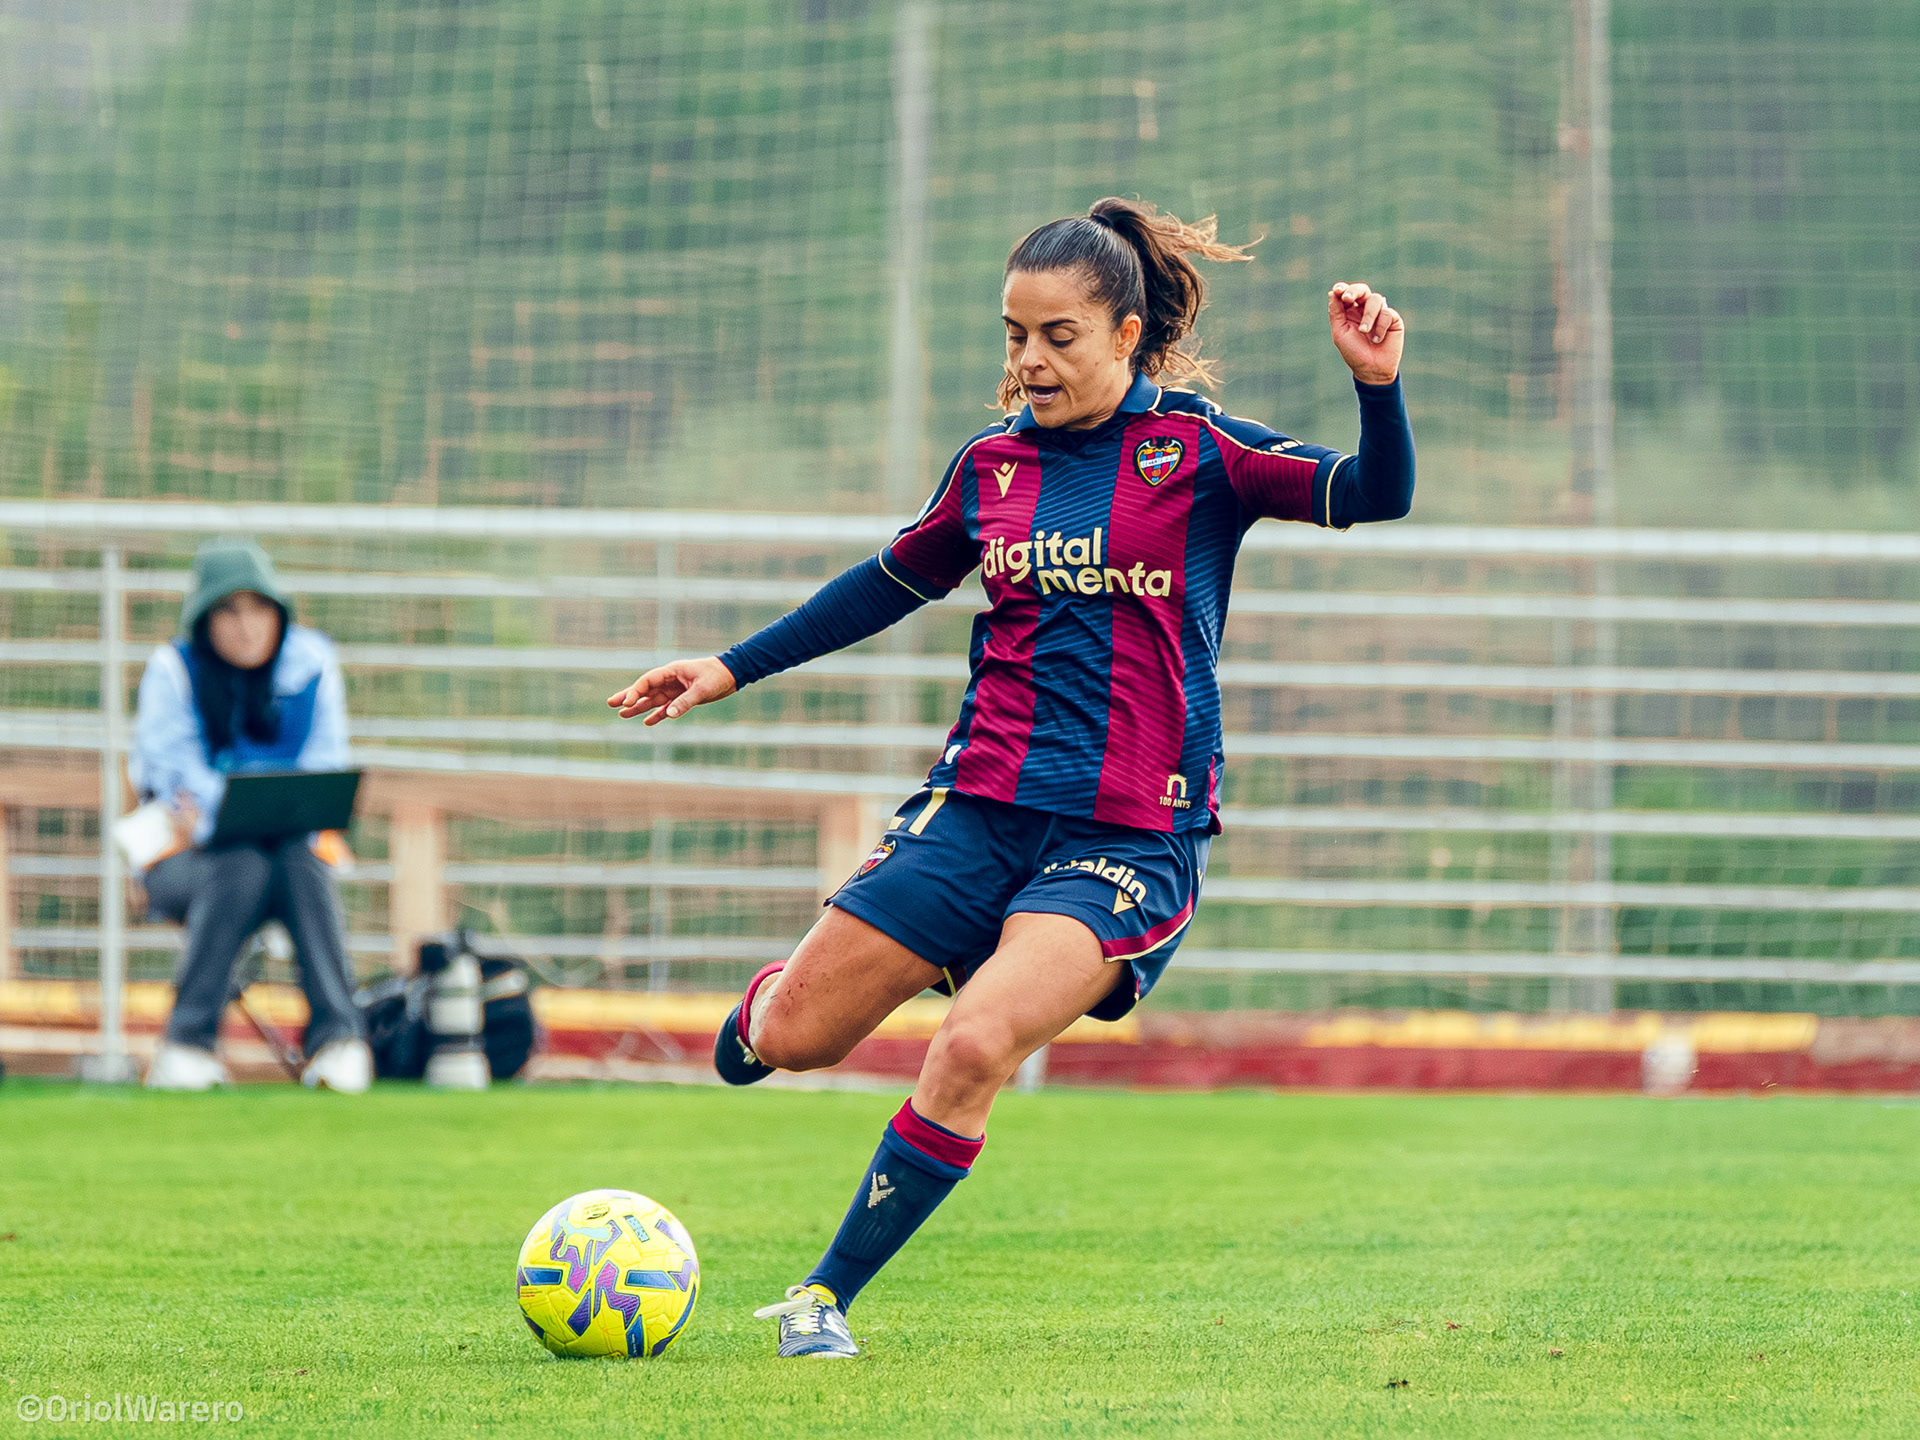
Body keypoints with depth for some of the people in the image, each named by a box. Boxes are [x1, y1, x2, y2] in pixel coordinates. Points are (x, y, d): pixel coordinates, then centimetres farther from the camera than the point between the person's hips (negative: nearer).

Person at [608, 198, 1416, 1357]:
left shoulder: (1197, 453, -2)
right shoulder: (994, 464, 9)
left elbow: (1373, 499, -11)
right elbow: (893, 584, 24)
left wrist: (1377, 387, -30)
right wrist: (732, 671, 24)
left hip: (1132, 836, -4)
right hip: (984, 810, 4)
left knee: (976, 1047, -25)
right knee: (793, 1040, -1)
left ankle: (828, 1297, -11)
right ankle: (772, 998, 39)